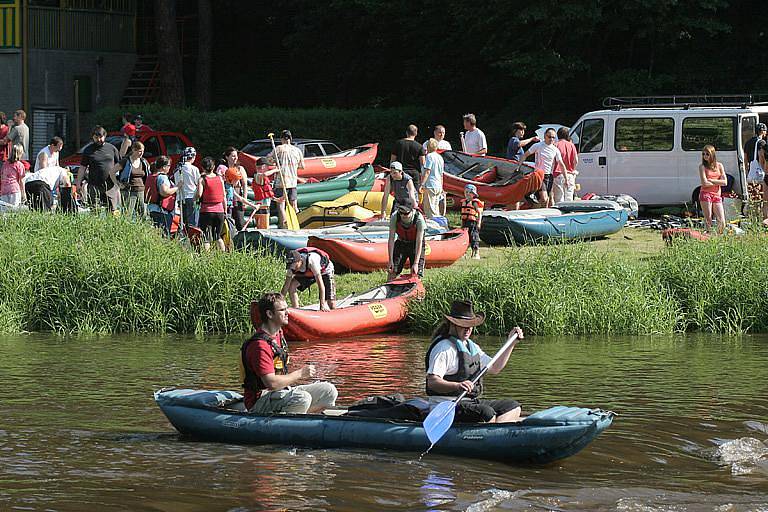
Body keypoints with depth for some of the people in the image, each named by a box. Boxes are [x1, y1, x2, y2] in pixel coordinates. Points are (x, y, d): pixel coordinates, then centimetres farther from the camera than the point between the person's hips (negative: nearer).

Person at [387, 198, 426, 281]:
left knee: (416, 275, -10)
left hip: (415, 244, -2)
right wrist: (390, 261, -20)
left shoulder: (419, 219, -29)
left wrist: (416, 263, -30)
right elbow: (391, 239, -18)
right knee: (392, 271, -6)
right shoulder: (395, 217, -23)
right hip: (401, 243, 2)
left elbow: (419, 242, -27)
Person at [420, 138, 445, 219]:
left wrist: (421, 184, -18)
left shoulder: (430, 156, -8)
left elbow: (427, 172, -16)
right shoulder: (440, 157, 16)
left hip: (430, 185, -8)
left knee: (429, 209, -9)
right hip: (439, 186, 8)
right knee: (436, 209, 13)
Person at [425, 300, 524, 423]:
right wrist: (457, 386, -38)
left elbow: (494, 368, 26)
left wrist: (511, 343, 19)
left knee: (513, 407, 3)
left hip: (472, 402, 10)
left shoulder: (472, 347, 20)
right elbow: (432, 382, -21)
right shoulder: (443, 348, -11)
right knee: (487, 413, -33)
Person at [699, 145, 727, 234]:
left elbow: (725, 182, 0)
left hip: (717, 195, 3)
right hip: (706, 194, -3)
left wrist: (711, 180, -7)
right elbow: (705, 183, -11)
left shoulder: (719, 166, 10)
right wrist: (717, 182, -4)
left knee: (722, 221, -4)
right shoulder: (702, 167, 0)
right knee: (708, 220, -7)